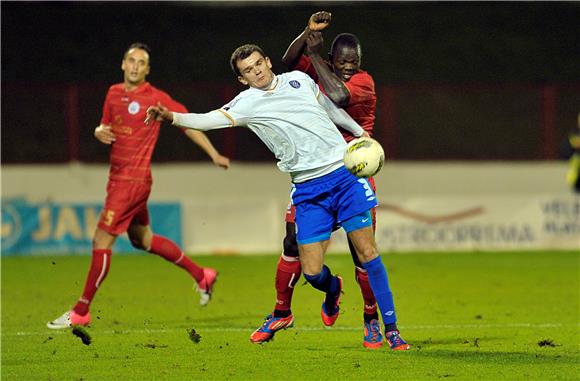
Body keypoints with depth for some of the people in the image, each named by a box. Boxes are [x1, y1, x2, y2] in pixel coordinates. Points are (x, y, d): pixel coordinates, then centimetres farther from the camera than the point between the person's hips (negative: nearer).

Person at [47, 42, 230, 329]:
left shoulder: (156, 98, -10)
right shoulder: (114, 93, 10)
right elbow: (107, 128, 23)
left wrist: (214, 155, -3)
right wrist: (99, 132, -1)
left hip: (134, 179, -8)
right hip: (118, 177, 9)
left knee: (102, 241, -9)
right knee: (142, 239, 20)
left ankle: (81, 312, -2)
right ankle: (201, 275, 35)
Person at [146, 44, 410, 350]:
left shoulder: (300, 80, 10)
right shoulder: (247, 103, 1)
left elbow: (329, 107, 25)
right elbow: (211, 119, -12)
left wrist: (360, 132, 30)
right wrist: (172, 117, -27)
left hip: (344, 173, 1)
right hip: (308, 189, -1)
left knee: (366, 251, -6)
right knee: (312, 271, -7)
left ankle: (391, 328, 3)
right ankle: (333, 290, 32)